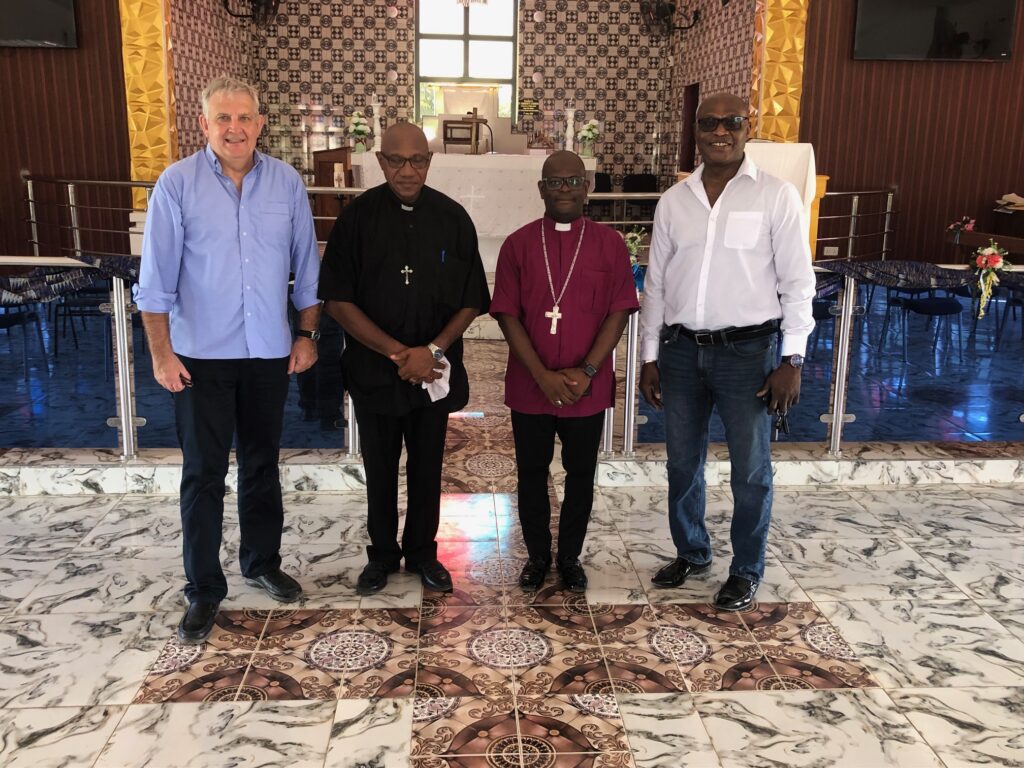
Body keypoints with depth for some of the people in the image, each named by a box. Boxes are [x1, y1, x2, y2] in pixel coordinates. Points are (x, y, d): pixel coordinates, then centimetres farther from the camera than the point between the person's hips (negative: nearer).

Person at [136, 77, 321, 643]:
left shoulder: (286, 183, 0)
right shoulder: (177, 184, -7)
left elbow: (306, 267, 6)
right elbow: (156, 279, -6)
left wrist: (307, 334, 3)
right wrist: (162, 355, -9)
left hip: (269, 353, 3)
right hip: (202, 356, -2)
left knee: (262, 464, 16)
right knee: (203, 473, 4)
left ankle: (263, 562, 33)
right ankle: (204, 590, 17)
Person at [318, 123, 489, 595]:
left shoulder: (453, 218, -3)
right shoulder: (358, 217, -6)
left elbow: (471, 301, -1)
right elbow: (337, 300, -9)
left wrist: (432, 351, -15)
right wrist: (398, 353, -15)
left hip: (434, 371, 1)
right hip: (373, 370, -1)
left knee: (427, 466, 13)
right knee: (380, 467, 13)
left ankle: (422, 552, 32)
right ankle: (382, 553, 32)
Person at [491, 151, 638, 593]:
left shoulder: (609, 243, -1)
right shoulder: (518, 244, -1)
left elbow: (619, 312, -4)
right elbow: (507, 315, -5)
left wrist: (586, 371, -13)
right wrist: (543, 376, -14)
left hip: (588, 388, 0)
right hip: (530, 387, 0)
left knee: (581, 476, 12)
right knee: (531, 475, 12)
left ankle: (570, 557, 31)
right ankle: (537, 556, 30)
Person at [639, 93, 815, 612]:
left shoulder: (776, 196, -5)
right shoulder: (674, 201, 6)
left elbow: (797, 283, -5)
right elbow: (656, 284, 10)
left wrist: (791, 361, -9)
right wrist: (650, 357, 9)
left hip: (748, 350, -3)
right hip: (682, 349, 4)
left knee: (750, 470, 7)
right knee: (682, 463, 15)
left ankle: (746, 571, 26)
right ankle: (691, 553, 36)